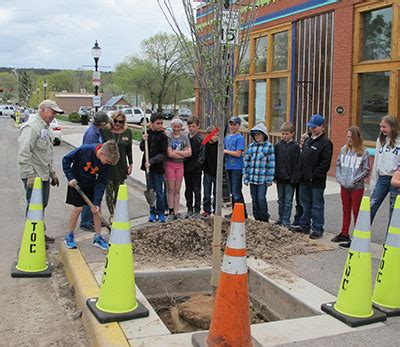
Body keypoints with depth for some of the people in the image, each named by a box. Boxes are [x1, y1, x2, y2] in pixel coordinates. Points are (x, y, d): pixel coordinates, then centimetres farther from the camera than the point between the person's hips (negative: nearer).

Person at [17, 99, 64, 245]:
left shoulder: (44, 128, 17)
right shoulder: (31, 127, -15)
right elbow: (24, 154, -23)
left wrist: (52, 173, 23)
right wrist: (30, 176, -24)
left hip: (44, 176, 10)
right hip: (34, 177, -10)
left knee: (42, 205, 16)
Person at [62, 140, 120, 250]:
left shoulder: (106, 163, -19)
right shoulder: (84, 150, -30)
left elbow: (101, 182, -13)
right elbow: (66, 160, -17)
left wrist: (97, 202, -17)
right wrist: (70, 177, -22)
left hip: (92, 184, 4)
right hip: (76, 183, -4)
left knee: (97, 208, 0)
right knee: (78, 208, -6)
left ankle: (97, 237, 13)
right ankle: (69, 236, 13)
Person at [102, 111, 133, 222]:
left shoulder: (127, 132, 2)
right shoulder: (105, 131, -5)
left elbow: (129, 149, 10)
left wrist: (130, 164, 10)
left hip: (121, 166, 2)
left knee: (119, 191, 9)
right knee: (109, 191, 0)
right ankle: (112, 214, 9)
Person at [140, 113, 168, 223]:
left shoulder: (163, 136, -8)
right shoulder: (148, 133, 3)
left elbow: (163, 154, -11)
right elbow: (142, 148, 3)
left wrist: (152, 161, -20)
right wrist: (144, 141, -16)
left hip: (158, 167, -3)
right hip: (148, 166, 4)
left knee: (159, 191, 2)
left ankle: (161, 212, 15)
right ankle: (152, 212, 20)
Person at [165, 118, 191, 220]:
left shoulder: (185, 137, 5)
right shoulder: (168, 137, -8)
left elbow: (189, 153, -3)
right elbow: (170, 154, -17)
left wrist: (176, 152, -13)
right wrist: (183, 153, -8)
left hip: (180, 165, 4)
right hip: (169, 164, -4)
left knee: (177, 190, 8)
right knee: (171, 189, 1)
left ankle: (176, 211, 13)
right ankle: (171, 211, 8)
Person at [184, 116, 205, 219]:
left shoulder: (200, 139, -9)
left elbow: (201, 156, -12)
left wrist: (194, 166, -16)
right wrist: (184, 166, 4)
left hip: (196, 169, -6)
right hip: (187, 169, 6)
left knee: (197, 190, 1)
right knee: (188, 190, 13)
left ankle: (197, 211, 9)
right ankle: (189, 210, 24)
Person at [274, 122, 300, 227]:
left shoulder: (295, 146, -5)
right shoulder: (278, 145, 5)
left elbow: (296, 163, -8)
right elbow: (274, 161, 7)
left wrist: (293, 178, -13)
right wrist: (274, 175, 1)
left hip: (289, 178, -4)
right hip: (280, 177, 4)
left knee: (288, 201, 2)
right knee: (281, 200, 13)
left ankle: (286, 220, 8)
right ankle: (281, 218, 24)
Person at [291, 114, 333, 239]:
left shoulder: (325, 143, -11)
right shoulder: (308, 140, 14)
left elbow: (325, 163, -17)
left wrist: (314, 176, -18)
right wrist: (300, 173, 10)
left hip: (316, 181, -8)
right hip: (304, 179, 8)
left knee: (317, 205, 1)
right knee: (305, 203, 15)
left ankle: (317, 229, 9)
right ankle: (304, 225, 25)